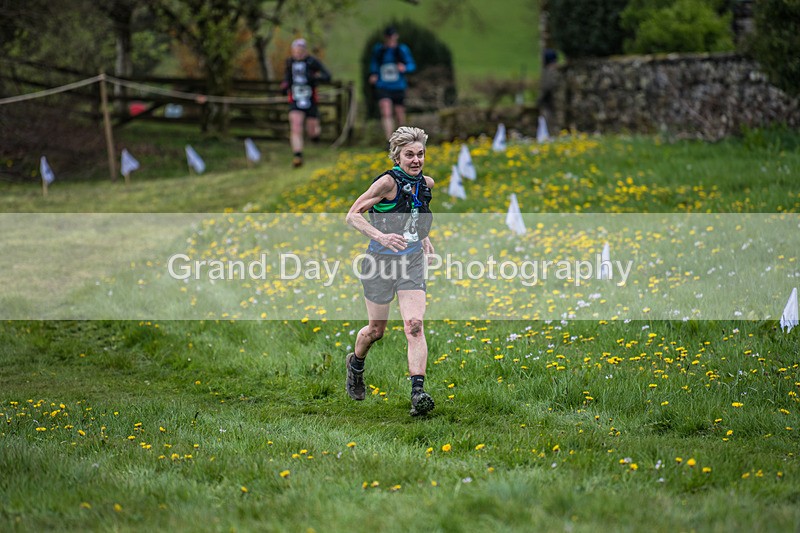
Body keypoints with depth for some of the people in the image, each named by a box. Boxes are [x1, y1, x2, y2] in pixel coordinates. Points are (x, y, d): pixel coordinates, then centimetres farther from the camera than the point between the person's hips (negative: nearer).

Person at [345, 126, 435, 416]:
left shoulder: (426, 183, 3)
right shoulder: (388, 182, -17)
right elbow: (352, 215, -16)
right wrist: (380, 236, -29)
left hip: (412, 262, 4)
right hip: (381, 262, -4)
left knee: (415, 326, -14)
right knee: (376, 330, 10)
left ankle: (418, 393, -22)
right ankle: (355, 363, 44)